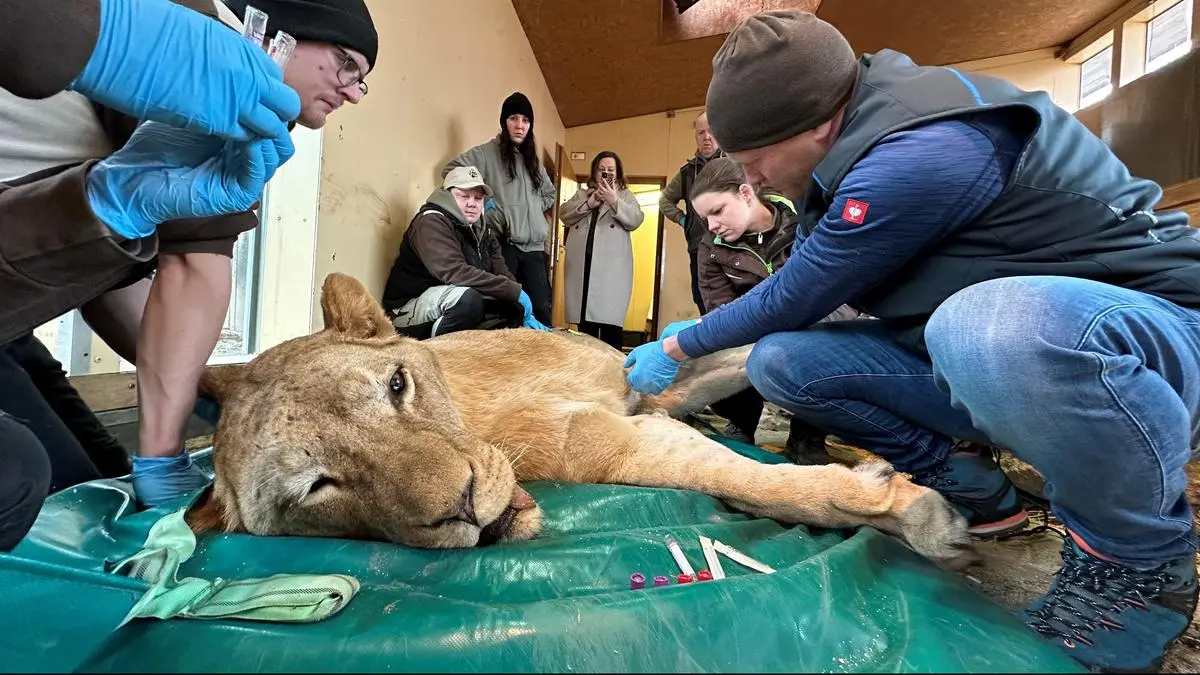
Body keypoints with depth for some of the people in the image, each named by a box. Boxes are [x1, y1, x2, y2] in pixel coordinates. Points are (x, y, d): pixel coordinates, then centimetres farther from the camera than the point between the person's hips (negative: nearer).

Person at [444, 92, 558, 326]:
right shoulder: (487, 153, 2)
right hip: (503, 244, -5)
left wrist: (533, 208, 14)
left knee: (541, 307, 1)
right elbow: (451, 170, -8)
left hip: (534, 247, 5)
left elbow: (550, 193, 33)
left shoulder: (532, 160, 20)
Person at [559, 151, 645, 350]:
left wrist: (614, 201, -15)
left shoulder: (625, 195, 16)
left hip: (611, 267, -3)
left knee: (610, 319, -12)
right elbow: (563, 215, 8)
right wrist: (588, 204, -6)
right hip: (582, 265, 3)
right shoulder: (582, 193, 23)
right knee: (584, 320, 3)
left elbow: (635, 221, -1)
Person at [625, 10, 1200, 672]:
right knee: (779, 360, -9)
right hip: (985, 349, 8)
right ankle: (970, 491, 7)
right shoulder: (864, 131, 3)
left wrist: (677, 350, -2)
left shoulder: (921, 155, -27)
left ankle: (1144, 559, -13)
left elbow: (790, 300, -18)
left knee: (998, 327, -44)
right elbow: (798, 287, 14)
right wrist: (695, 334, 16)